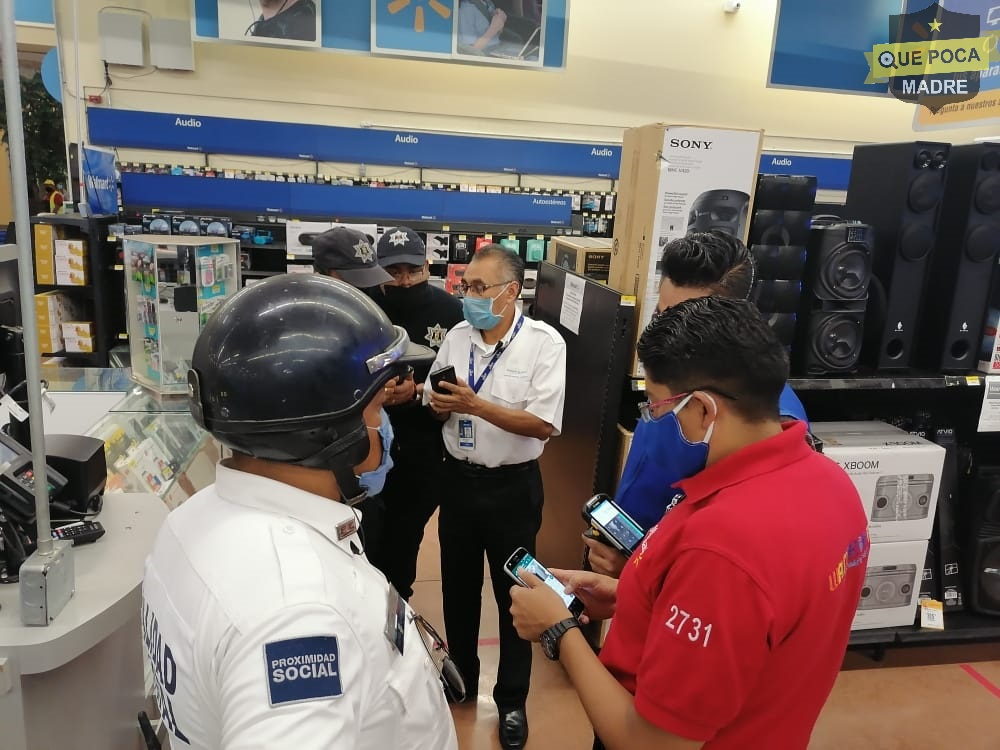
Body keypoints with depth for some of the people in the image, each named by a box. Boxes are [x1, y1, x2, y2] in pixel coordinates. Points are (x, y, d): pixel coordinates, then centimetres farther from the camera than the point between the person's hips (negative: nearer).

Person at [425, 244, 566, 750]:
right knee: (458, 585, 20)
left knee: (513, 593, 11)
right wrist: (440, 402, -18)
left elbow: (544, 425, -20)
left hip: (512, 486, -4)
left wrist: (475, 405, -26)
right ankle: (461, 675, 44)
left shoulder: (544, 342, -15)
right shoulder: (456, 336, 0)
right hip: (457, 478, 5)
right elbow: (435, 403, 6)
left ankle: (512, 700, 32)